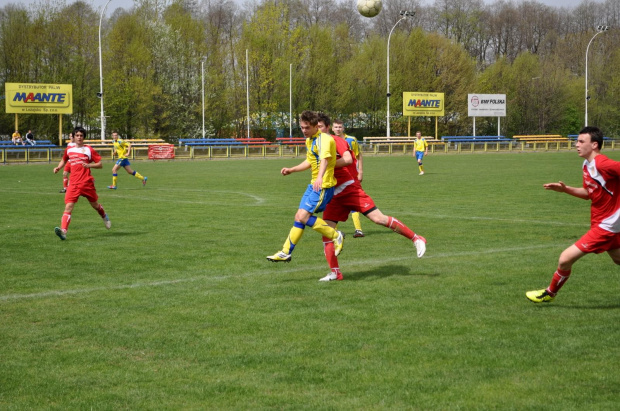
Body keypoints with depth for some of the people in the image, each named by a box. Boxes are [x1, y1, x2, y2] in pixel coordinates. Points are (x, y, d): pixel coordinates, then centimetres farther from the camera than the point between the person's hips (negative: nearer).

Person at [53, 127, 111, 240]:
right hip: (74, 184, 2)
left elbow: (100, 164, 0)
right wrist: (58, 167, 12)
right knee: (68, 207, -16)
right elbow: (64, 160, 31)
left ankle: (105, 217, 50)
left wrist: (89, 165, -17)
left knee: (95, 205, 16)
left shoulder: (89, 150, 0)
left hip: (87, 183, -2)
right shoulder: (69, 150, 10)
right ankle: (63, 231, -29)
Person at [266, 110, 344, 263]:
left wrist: (320, 177, -54)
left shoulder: (324, 139, -17)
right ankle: (286, 252, 22)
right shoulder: (309, 140, 13)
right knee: (299, 217, 12)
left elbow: (325, 158, -37)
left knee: (303, 217, -17)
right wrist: (291, 170, 31)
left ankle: (336, 236, -6)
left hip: (323, 186, -9)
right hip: (313, 185, 10)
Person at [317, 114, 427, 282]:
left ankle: (416, 239, 0)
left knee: (378, 218, -13)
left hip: (351, 189, -7)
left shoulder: (336, 140, -9)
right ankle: (335, 272, -2)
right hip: (334, 195, 7)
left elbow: (348, 159, -24)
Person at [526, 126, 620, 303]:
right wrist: (565, 189, 3)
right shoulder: (587, 165, 4)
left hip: (605, 225, -9)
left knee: (565, 259, -7)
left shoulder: (603, 165, -24)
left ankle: (550, 293, 16)